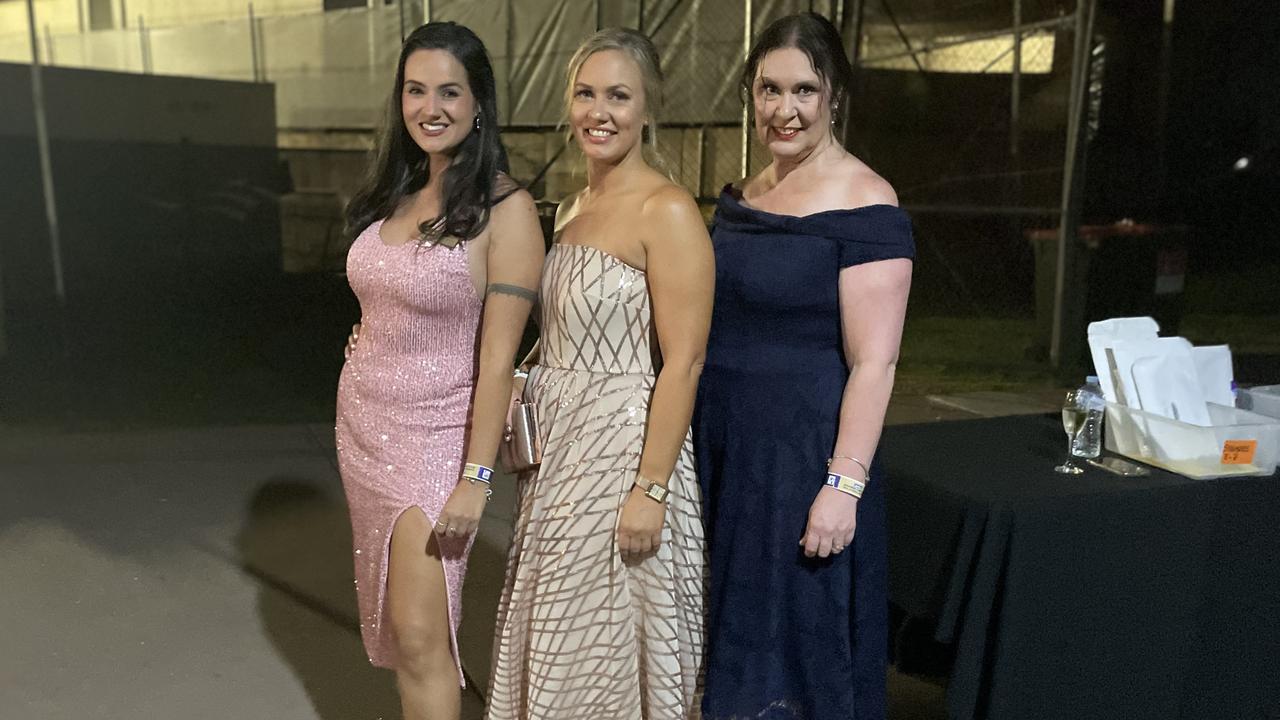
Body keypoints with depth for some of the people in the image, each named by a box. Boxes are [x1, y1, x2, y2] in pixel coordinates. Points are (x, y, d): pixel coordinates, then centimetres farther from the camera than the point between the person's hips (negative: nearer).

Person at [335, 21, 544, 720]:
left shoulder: (504, 208, -14)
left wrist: (476, 477, -18)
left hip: (436, 436, -6)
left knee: (419, 634, -2)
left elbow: (498, 358, -16)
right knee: (391, 621, 15)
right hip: (362, 424, 7)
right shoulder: (395, 193, 6)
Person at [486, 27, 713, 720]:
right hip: (559, 449, 8)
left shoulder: (667, 210, -14)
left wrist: (649, 489, -20)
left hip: (627, 447, -8)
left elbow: (682, 363, -18)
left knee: (617, 651, 8)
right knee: (557, 641, 19)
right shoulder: (571, 208, 11)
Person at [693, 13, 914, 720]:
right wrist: (691, 441, 14)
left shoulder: (865, 206, -13)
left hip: (806, 448, -7)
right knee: (733, 632, 19)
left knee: (800, 637, 7)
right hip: (723, 444, 7)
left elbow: (873, 363, -17)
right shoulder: (740, 196, 8)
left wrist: (843, 486, -21)